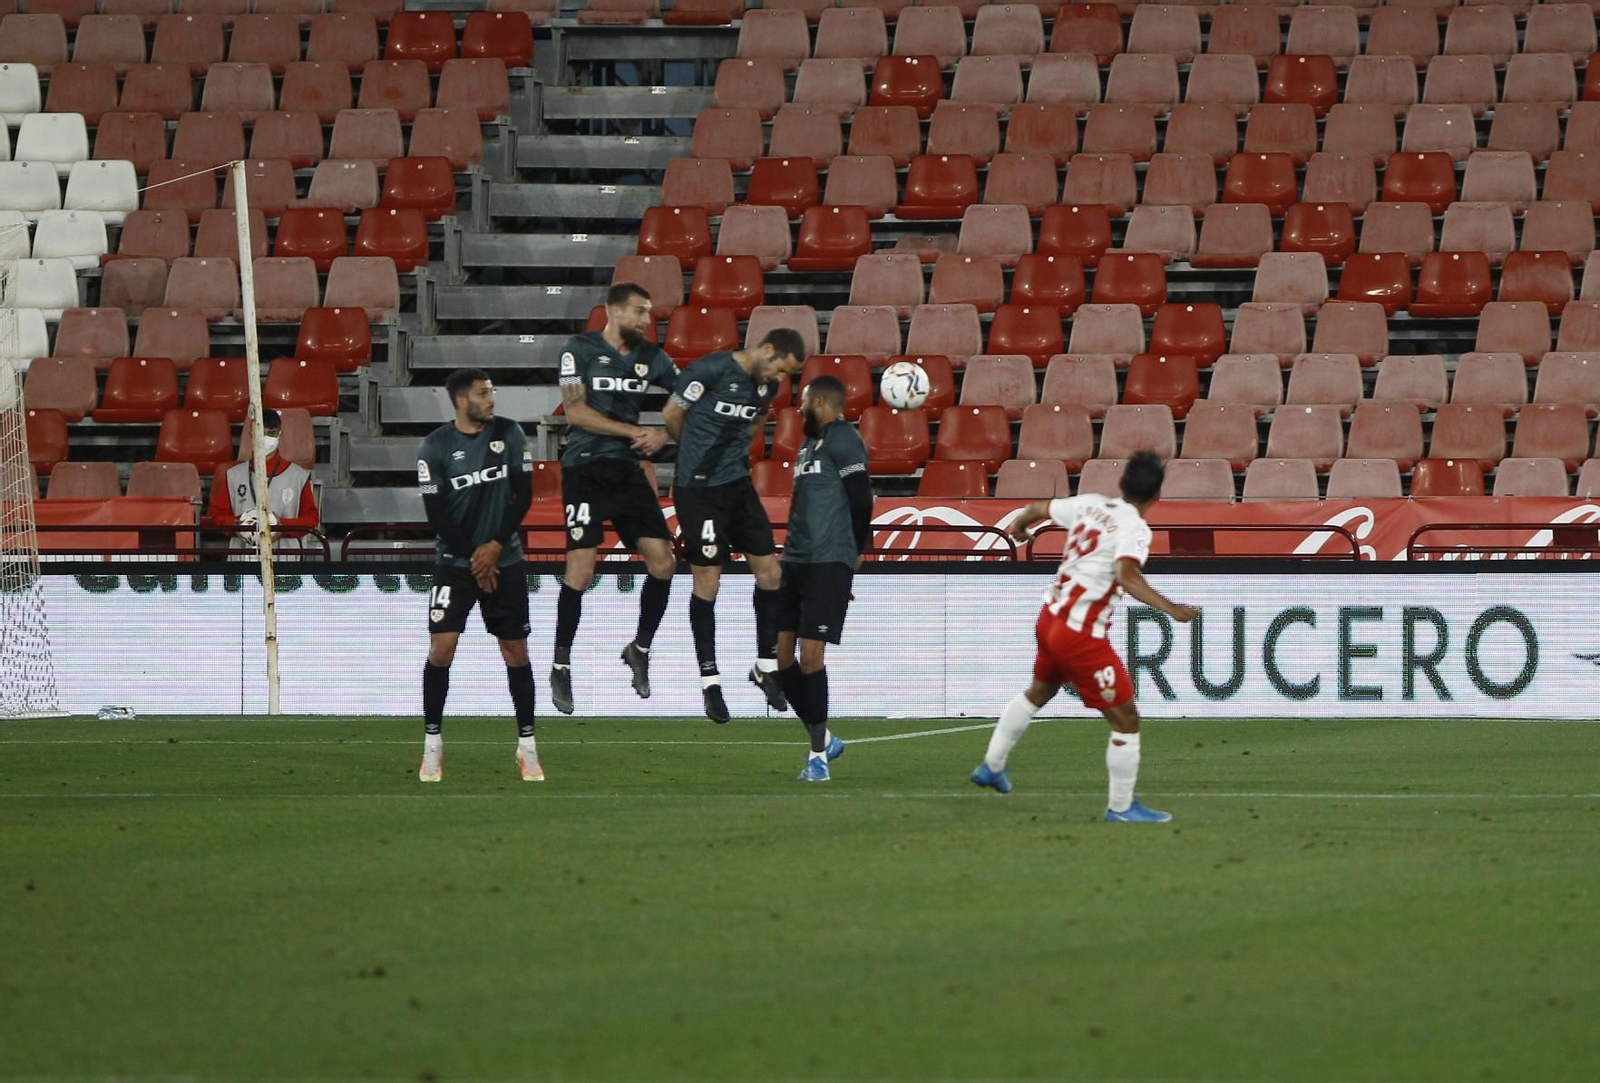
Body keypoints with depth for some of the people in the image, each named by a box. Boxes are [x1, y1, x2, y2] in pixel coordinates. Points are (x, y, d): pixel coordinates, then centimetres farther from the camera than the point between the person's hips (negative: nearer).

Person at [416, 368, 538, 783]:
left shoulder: (509, 434, -1)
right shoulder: (435, 446, -8)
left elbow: (524, 494, 0)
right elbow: (436, 512, -7)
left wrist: (496, 545, -9)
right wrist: (473, 558, -9)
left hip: (504, 559, 2)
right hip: (455, 562, -2)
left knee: (516, 651, 1)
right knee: (441, 648, -10)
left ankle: (527, 746, 9)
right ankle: (432, 744, 2)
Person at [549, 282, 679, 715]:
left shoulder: (649, 356, 10)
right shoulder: (580, 349, -5)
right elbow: (575, 412, -14)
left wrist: (665, 434, -7)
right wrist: (636, 431, -14)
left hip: (628, 470, 5)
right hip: (586, 471, -5)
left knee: (663, 563, 0)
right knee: (580, 570, -11)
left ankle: (640, 649, 22)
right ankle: (561, 668, 2)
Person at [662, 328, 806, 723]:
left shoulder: (766, 386, 5)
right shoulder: (713, 369, -16)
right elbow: (672, 414, -6)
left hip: (739, 484, 7)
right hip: (699, 489, -7)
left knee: (769, 570, 4)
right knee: (707, 581, -2)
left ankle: (766, 666, 19)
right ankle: (709, 680, 7)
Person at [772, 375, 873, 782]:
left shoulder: (841, 440, -8)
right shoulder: (810, 443, 20)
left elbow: (861, 501, -12)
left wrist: (851, 555, -1)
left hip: (828, 564, -9)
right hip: (796, 562, 9)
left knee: (810, 653, -12)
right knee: (781, 655, 6)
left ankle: (819, 754, -4)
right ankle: (823, 739, 19)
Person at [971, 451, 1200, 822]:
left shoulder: (1089, 504, 4)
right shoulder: (1134, 527, -18)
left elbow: (1039, 507, 21)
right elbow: (1127, 575, -36)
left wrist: (1018, 526, 44)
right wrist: (1170, 609, -43)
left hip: (1050, 620, 9)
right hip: (1081, 636, -9)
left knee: (1039, 691, 34)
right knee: (1126, 718, 0)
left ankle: (991, 766, 45)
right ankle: (1121, 806, 5)